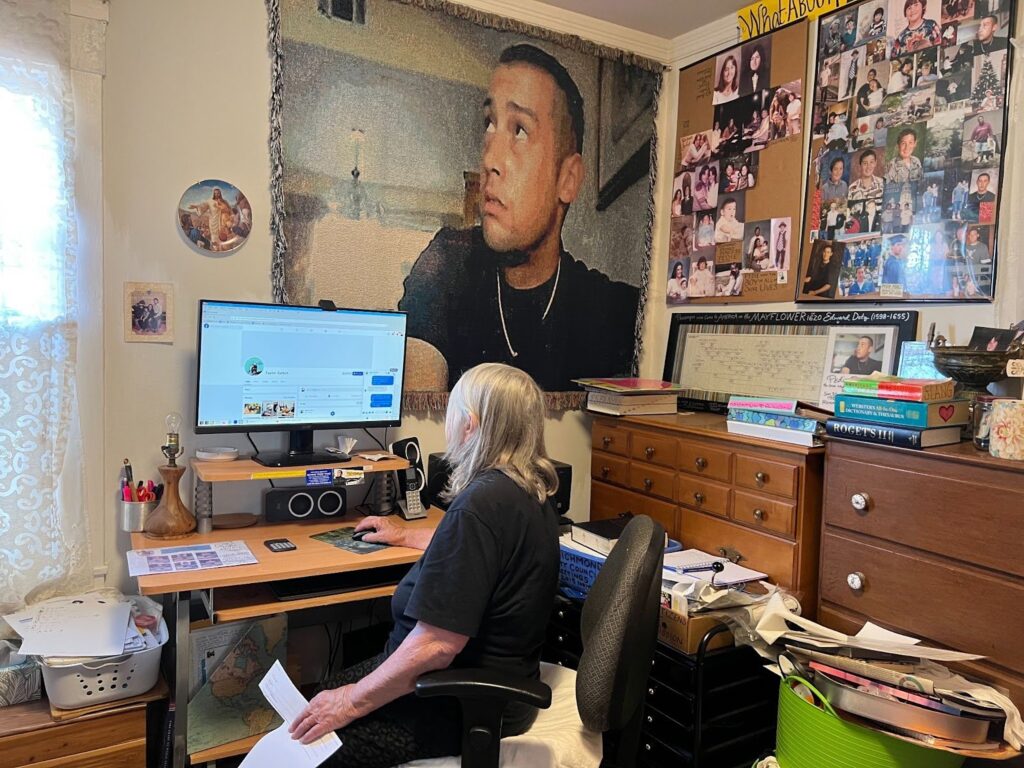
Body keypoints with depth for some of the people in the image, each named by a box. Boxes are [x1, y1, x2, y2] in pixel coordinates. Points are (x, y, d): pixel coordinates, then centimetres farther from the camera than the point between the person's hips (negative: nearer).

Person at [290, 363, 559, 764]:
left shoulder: (479, 505, -28)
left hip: (465, 706, -9)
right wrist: (404, 535, 36)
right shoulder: (524, 490, 3)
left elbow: (436, 645, -29)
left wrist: (351, 702, -16)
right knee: (318, 698, 18)